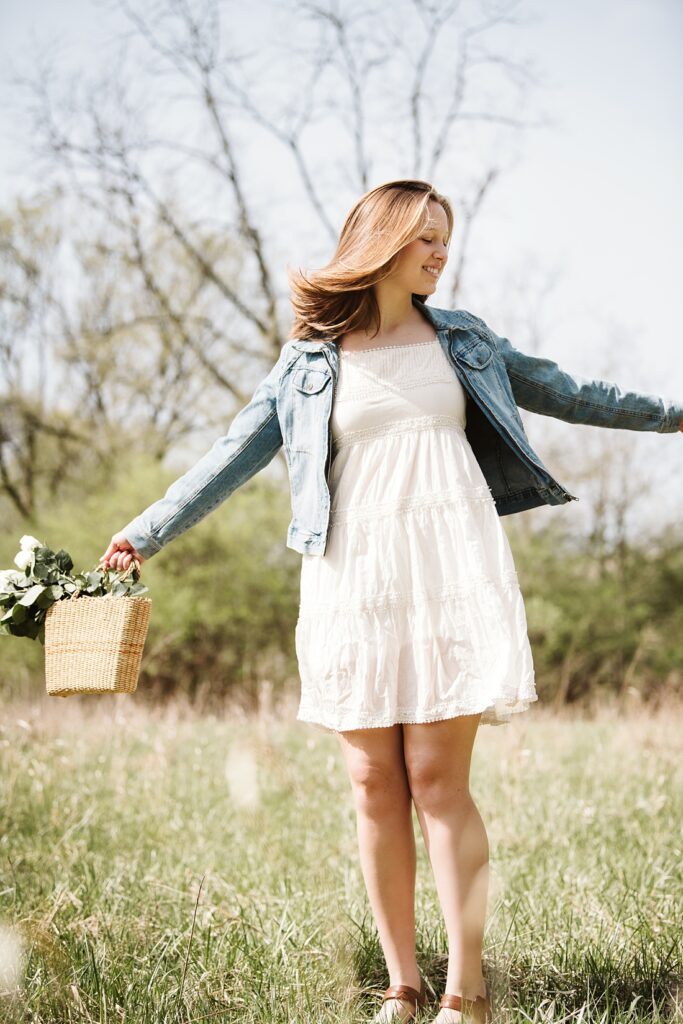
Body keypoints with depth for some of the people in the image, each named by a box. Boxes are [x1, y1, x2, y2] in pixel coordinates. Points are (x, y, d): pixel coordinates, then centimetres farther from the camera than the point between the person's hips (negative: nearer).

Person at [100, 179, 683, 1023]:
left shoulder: (462, 338, 14)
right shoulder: (308, 360, 8)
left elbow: (562, 394, 23)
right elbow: (235, 456, 8)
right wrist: (146, 534, 4)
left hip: (451, 572, 0)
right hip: (354, 578, 0)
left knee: (437, 777, -7)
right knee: (374, 783, 0)